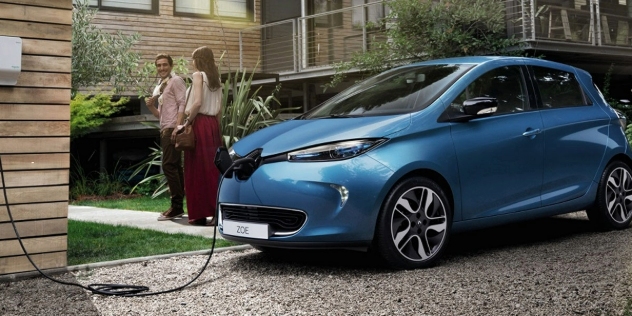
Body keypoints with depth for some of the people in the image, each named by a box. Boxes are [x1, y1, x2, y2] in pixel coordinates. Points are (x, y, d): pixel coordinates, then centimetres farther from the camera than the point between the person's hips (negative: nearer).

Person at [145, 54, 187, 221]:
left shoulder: (176, 81, -4)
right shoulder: (159, 87, 21)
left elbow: (182, 105, -14)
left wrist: (177, 127, -22)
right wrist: (150, 106, 2)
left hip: (173, 129, -9)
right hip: (164, 130, 9)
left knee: (169, 166, -13)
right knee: (175, 167, 9)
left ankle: (176, 206, -12)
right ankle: (178, 206, 11)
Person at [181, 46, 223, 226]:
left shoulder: (198, 75, -6)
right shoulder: (215, 78, 15)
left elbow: (197, 102, -18)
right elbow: (219, 107, 13)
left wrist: (188, 120, -9)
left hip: (200, 124, -7)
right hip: (213, 124, 7)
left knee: (198, 169, -4)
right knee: (213, 167, 7)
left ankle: (200, 214, -2)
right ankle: (216, 210, 6)